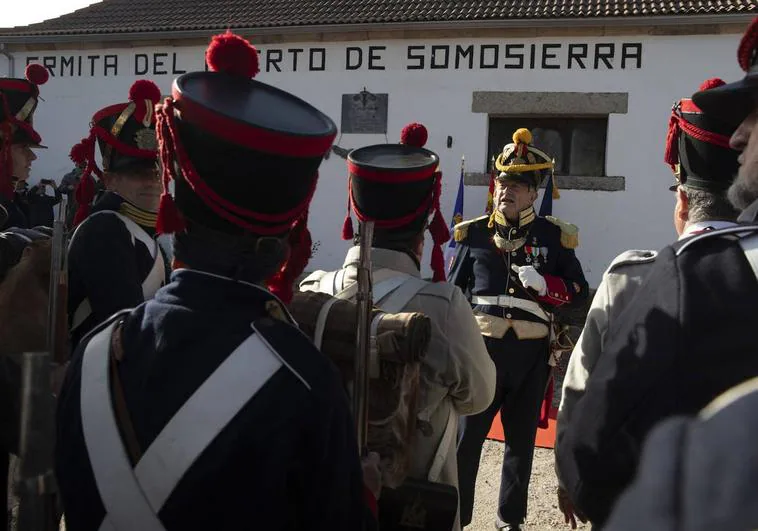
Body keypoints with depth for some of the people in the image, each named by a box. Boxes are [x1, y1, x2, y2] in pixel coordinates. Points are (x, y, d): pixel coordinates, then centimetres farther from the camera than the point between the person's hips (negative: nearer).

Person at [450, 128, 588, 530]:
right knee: (465, 438, 2)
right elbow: (452, 293, 9)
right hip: (482, 348, -1)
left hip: (531, 354, 1)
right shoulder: (474, 234, 3)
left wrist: (543, 284, -15)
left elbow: (579, 292, 3)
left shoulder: (554, 236, 2)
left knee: (521, 439, 14)